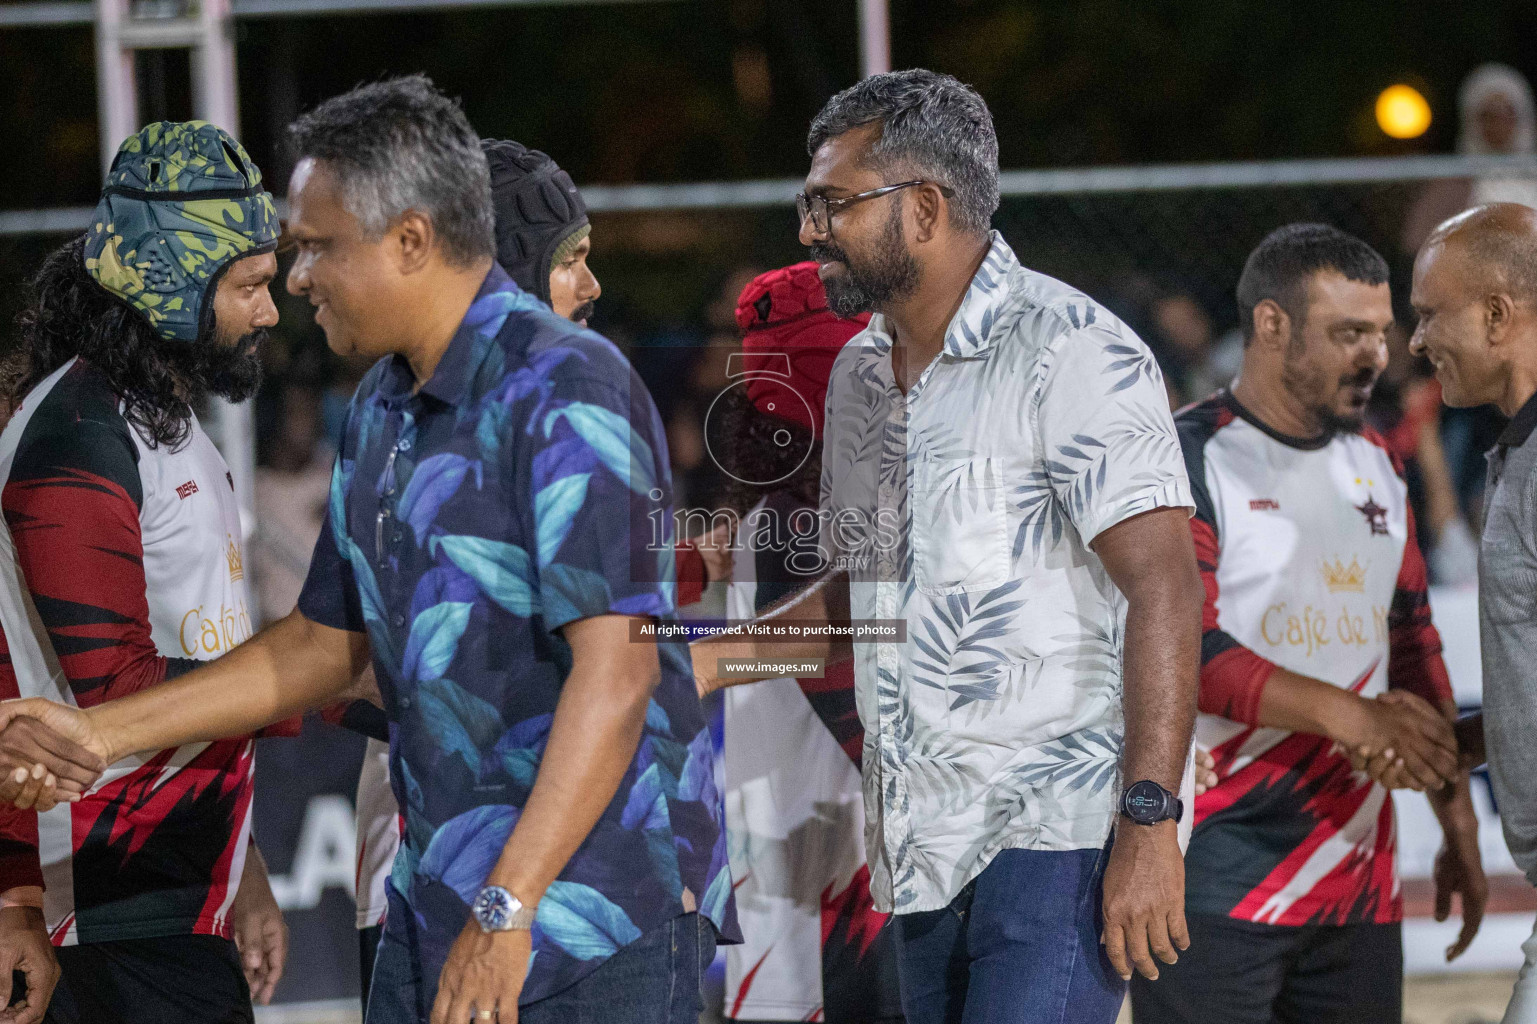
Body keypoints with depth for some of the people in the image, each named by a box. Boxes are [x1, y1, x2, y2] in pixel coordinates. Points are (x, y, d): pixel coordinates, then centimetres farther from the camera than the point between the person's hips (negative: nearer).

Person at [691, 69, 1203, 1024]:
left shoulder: (1071, 353, -11)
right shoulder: (860, 374, 16)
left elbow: (1164, 589, -17)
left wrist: (1149, 825, -23)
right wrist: (715, 658, 9)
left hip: (1055, 837, -8)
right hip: (924, 848, 8)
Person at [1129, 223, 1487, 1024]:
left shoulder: (1374, 467, 16)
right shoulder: (1187, 462, -7)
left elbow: (1413, 653, 22)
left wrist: (1459, 825, 18)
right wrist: (1345, 714, -28)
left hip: (1356, 882, 7)